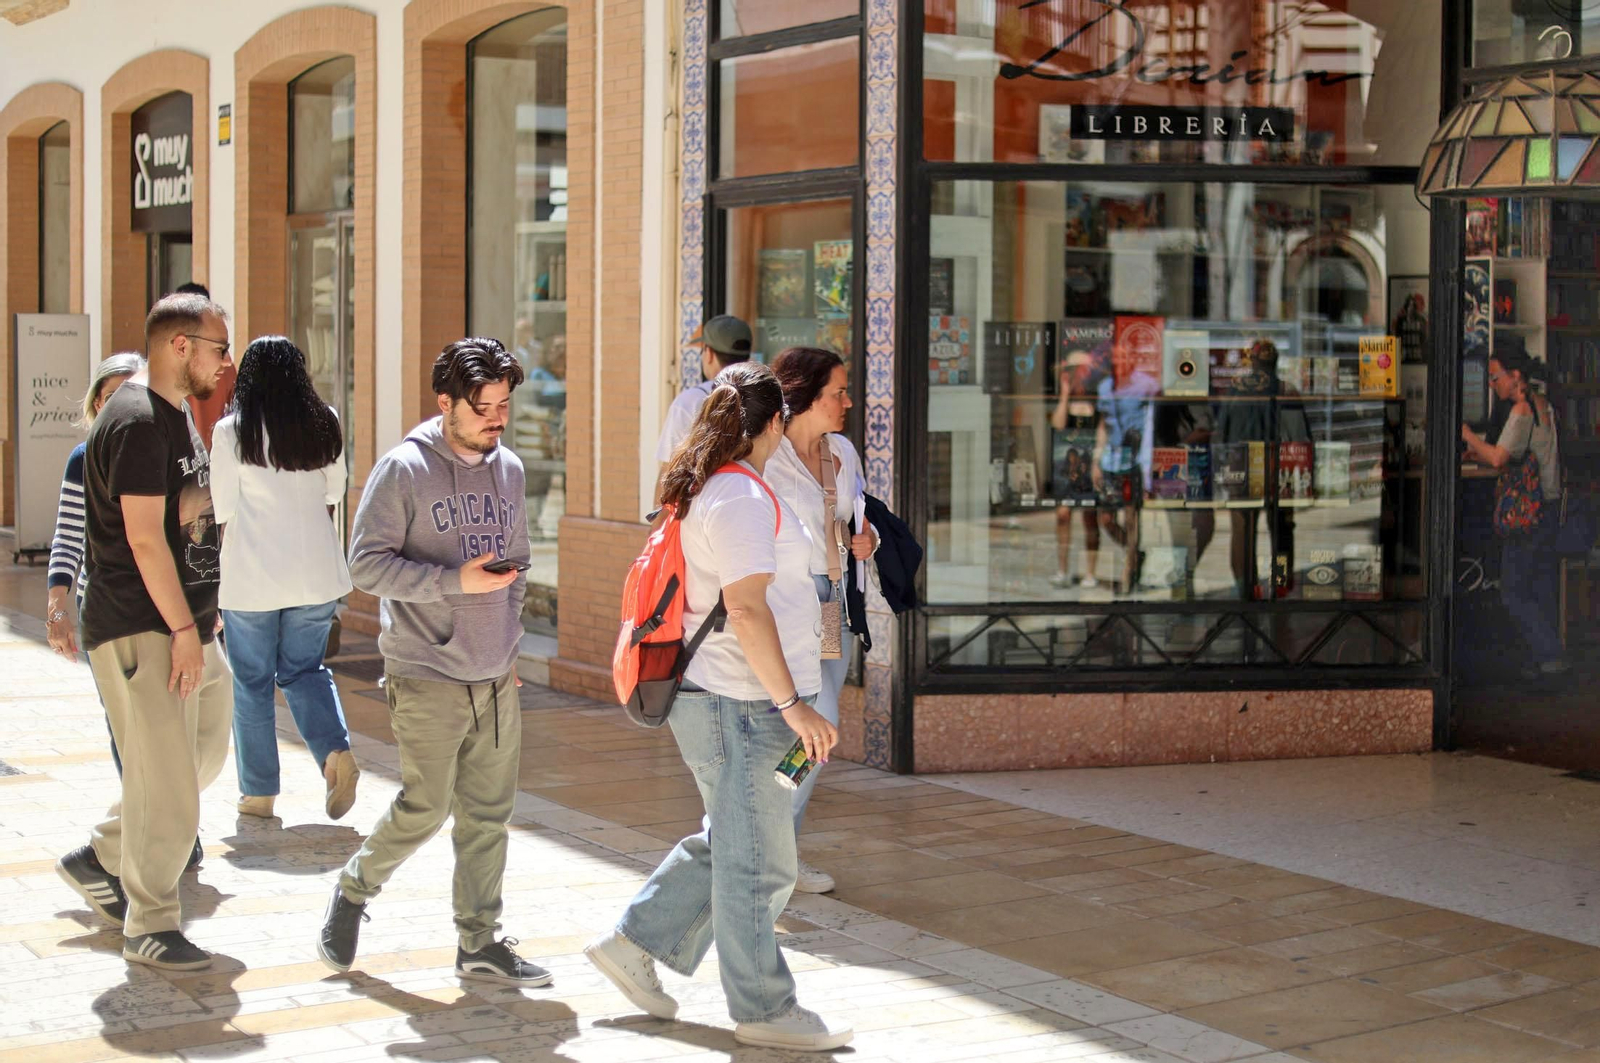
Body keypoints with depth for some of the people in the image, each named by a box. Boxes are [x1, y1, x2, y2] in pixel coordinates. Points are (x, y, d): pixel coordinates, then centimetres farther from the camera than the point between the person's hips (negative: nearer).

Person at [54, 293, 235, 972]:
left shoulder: (174, 417, 16)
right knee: (164, 780, -5)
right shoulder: (136, 421, -16)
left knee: (203, 754, 16)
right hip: (141, 631, -10)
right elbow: (144, 538, -21)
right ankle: (149, 927, 6)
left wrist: (204, 613, 20)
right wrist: (185, 628, -20)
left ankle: (99, 859, 29)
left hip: (185, 623, 10)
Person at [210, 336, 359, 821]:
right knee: (304, 671, 17)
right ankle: (337, 753, -6)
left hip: (252, 578, -3)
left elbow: (222, 512, -5)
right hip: (317, 575, 3)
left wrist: (215, 582, 4)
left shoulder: (231, 431, -8)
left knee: (252, 683, 9)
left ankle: (259, 792, 14)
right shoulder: (325, 425, 2)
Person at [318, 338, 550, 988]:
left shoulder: (509, 469, 11)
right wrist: (456, 581, -19)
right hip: (427, 678, -6)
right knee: (424, 809, -5)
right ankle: (353, 891, 21)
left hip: (496, 679, 6)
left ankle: (481, 943, 15)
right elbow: (367, 564, -12)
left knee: (489, 814, 6)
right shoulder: (404, 470, -9)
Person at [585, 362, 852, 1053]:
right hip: (741, 703, -10)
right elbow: (747, 608, -24)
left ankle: (634, 944, 24)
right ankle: (763, 1010, 9)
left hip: (710, 695, 10)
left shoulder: (703, 491, 14)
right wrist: (793, 704, -23)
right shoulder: (741, 497, -18)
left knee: (727, 843, 20)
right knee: (756, 862, 0)